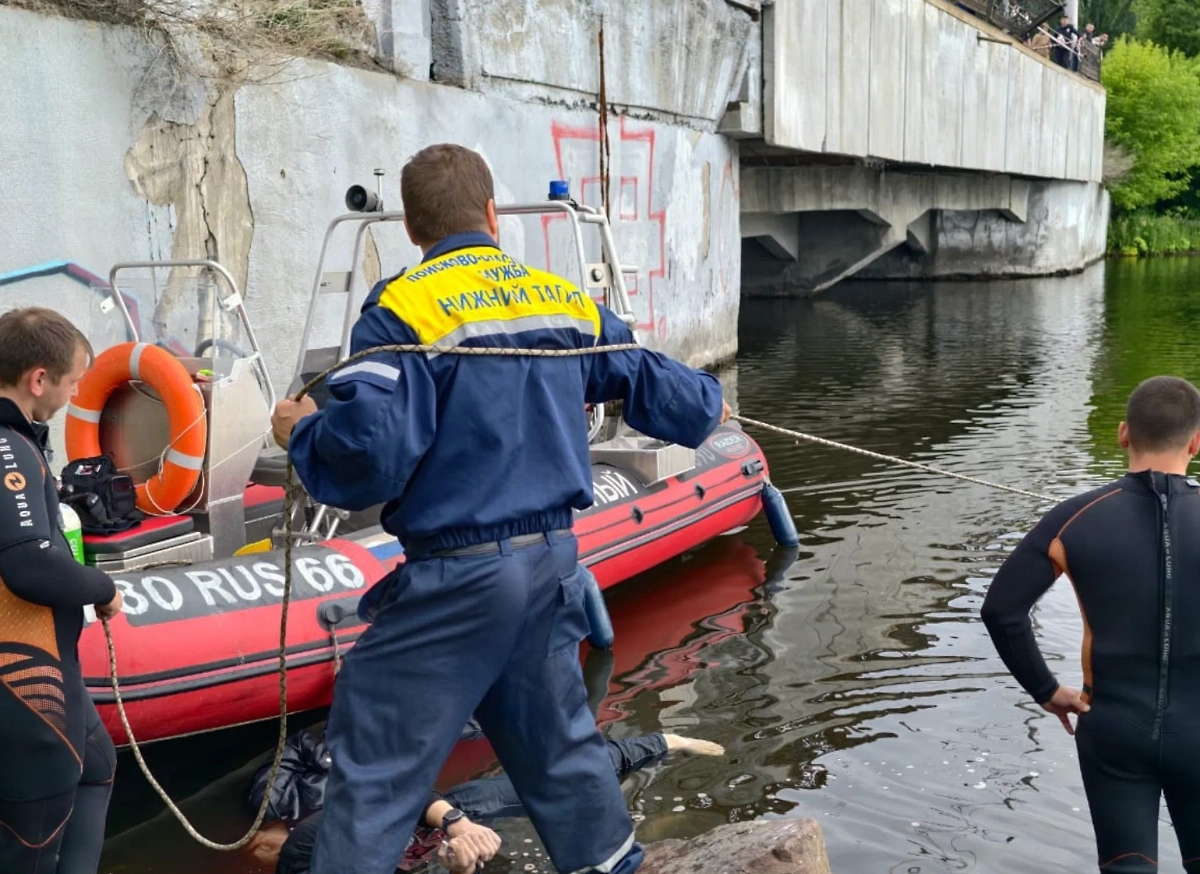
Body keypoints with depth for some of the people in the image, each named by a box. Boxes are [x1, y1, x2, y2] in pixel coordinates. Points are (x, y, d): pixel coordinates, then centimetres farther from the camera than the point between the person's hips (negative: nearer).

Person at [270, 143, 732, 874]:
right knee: (557, 736, 24)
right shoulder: (567, 300, 6)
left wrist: (302, 432, -1)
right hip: (553, 559, 7)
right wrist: (709, 405, 36)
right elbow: (658, 387, 14)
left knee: (377, 764, 4)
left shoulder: (403, 309, -13)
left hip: (455, 574, -6)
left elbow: (368, 455, -22)